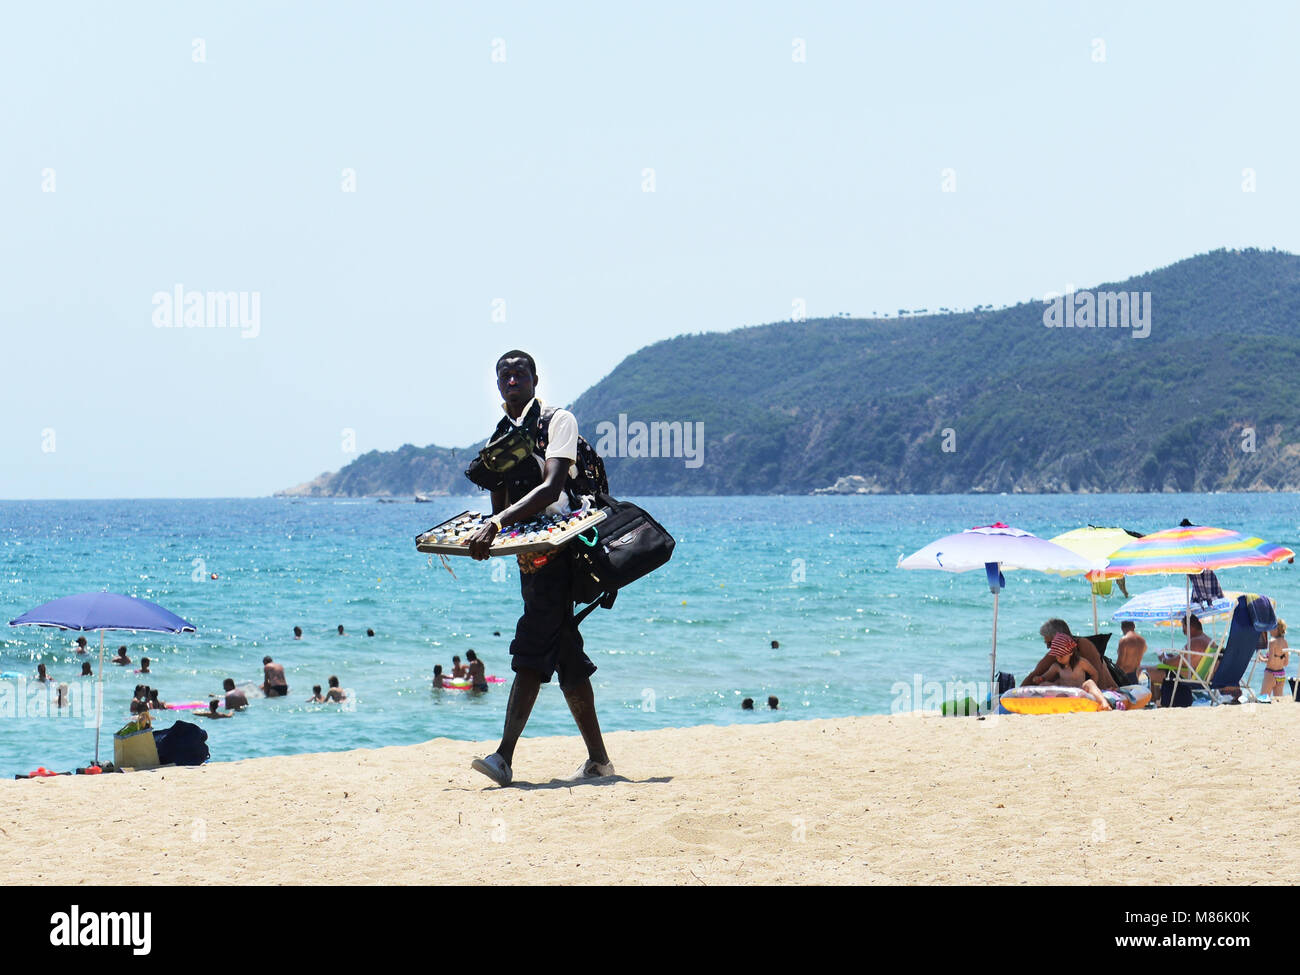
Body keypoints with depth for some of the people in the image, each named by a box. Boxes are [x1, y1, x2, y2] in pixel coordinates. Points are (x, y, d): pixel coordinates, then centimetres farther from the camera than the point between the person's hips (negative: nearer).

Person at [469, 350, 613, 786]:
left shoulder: (558, 421, -5)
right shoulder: (499, 439, 17)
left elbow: (551, 488, -20)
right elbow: (500, 507, 15)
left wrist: (498, 523, -30)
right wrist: (486, 531, -8)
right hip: (530, 554, 8)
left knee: (532, 648, -16)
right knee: (566, 657, 9)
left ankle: (505, 755, -21)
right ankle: (598, 758, 15)